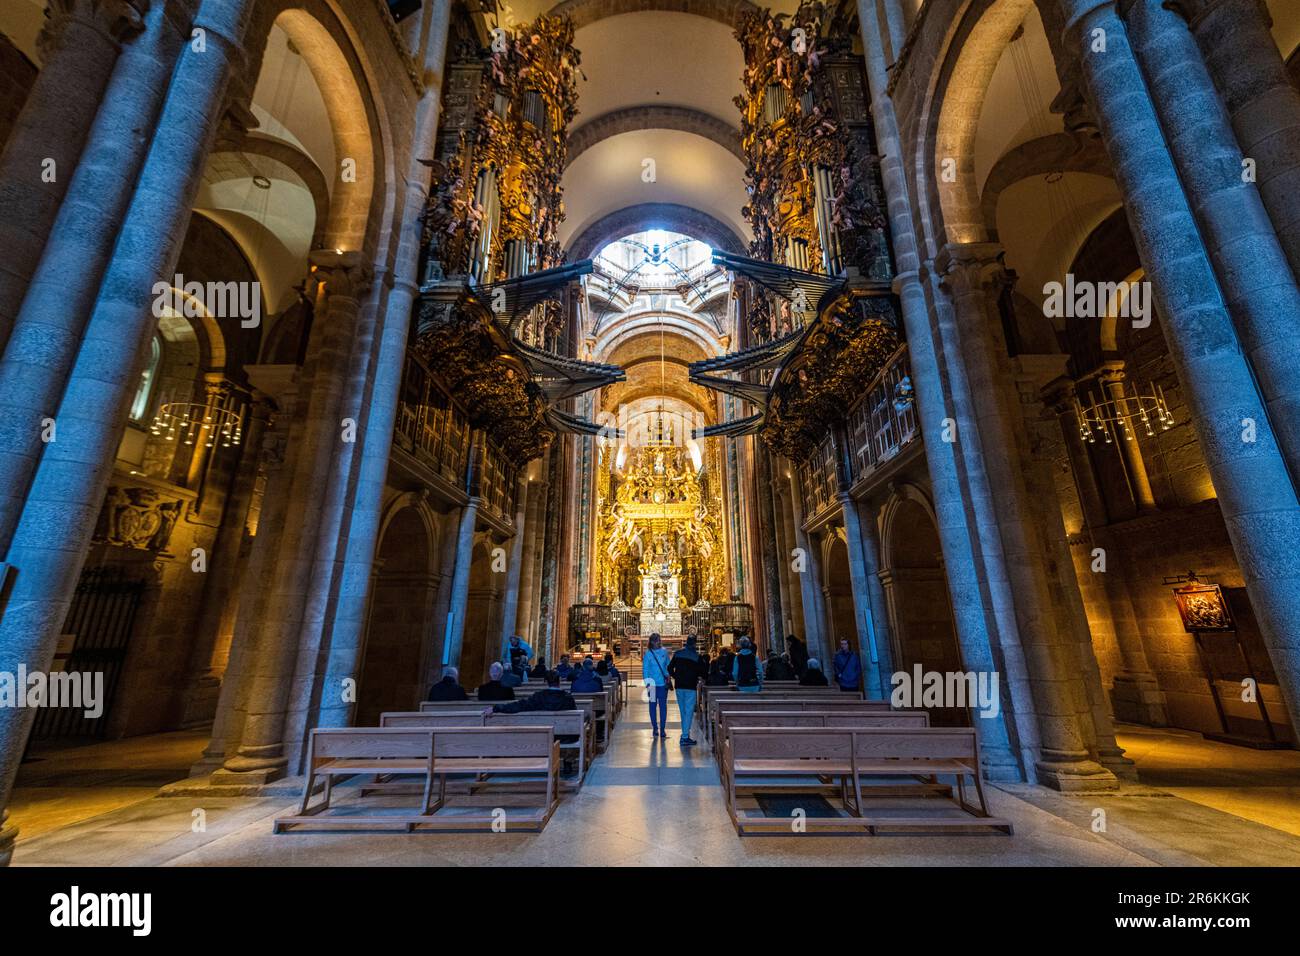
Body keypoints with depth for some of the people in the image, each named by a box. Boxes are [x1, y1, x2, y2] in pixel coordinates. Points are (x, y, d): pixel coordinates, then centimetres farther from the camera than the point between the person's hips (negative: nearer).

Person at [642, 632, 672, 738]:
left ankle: (662, 728, 11)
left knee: (663, 706, 3)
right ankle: (655, 727, 21)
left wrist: (667, 676, 2)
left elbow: (668, 665, 12)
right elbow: (645, 669, -5)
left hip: (663, 683, 1)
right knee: (653, 705, 8)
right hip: (653, 684, -1)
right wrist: (647, 682, -10)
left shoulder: (664, 651, 2)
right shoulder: (648, 653, -6)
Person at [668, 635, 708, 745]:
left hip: (679, 686, 4)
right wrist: (701, 678, 14)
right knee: (689, 711, -1)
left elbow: (670, 668, 5)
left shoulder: (677, 654, 3)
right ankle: (685, 737, -4)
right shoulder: (697, 656, -8)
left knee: (682, 711, 16)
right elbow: (704, 672, -5)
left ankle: (685, 734, 24)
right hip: (690, 687, -4)